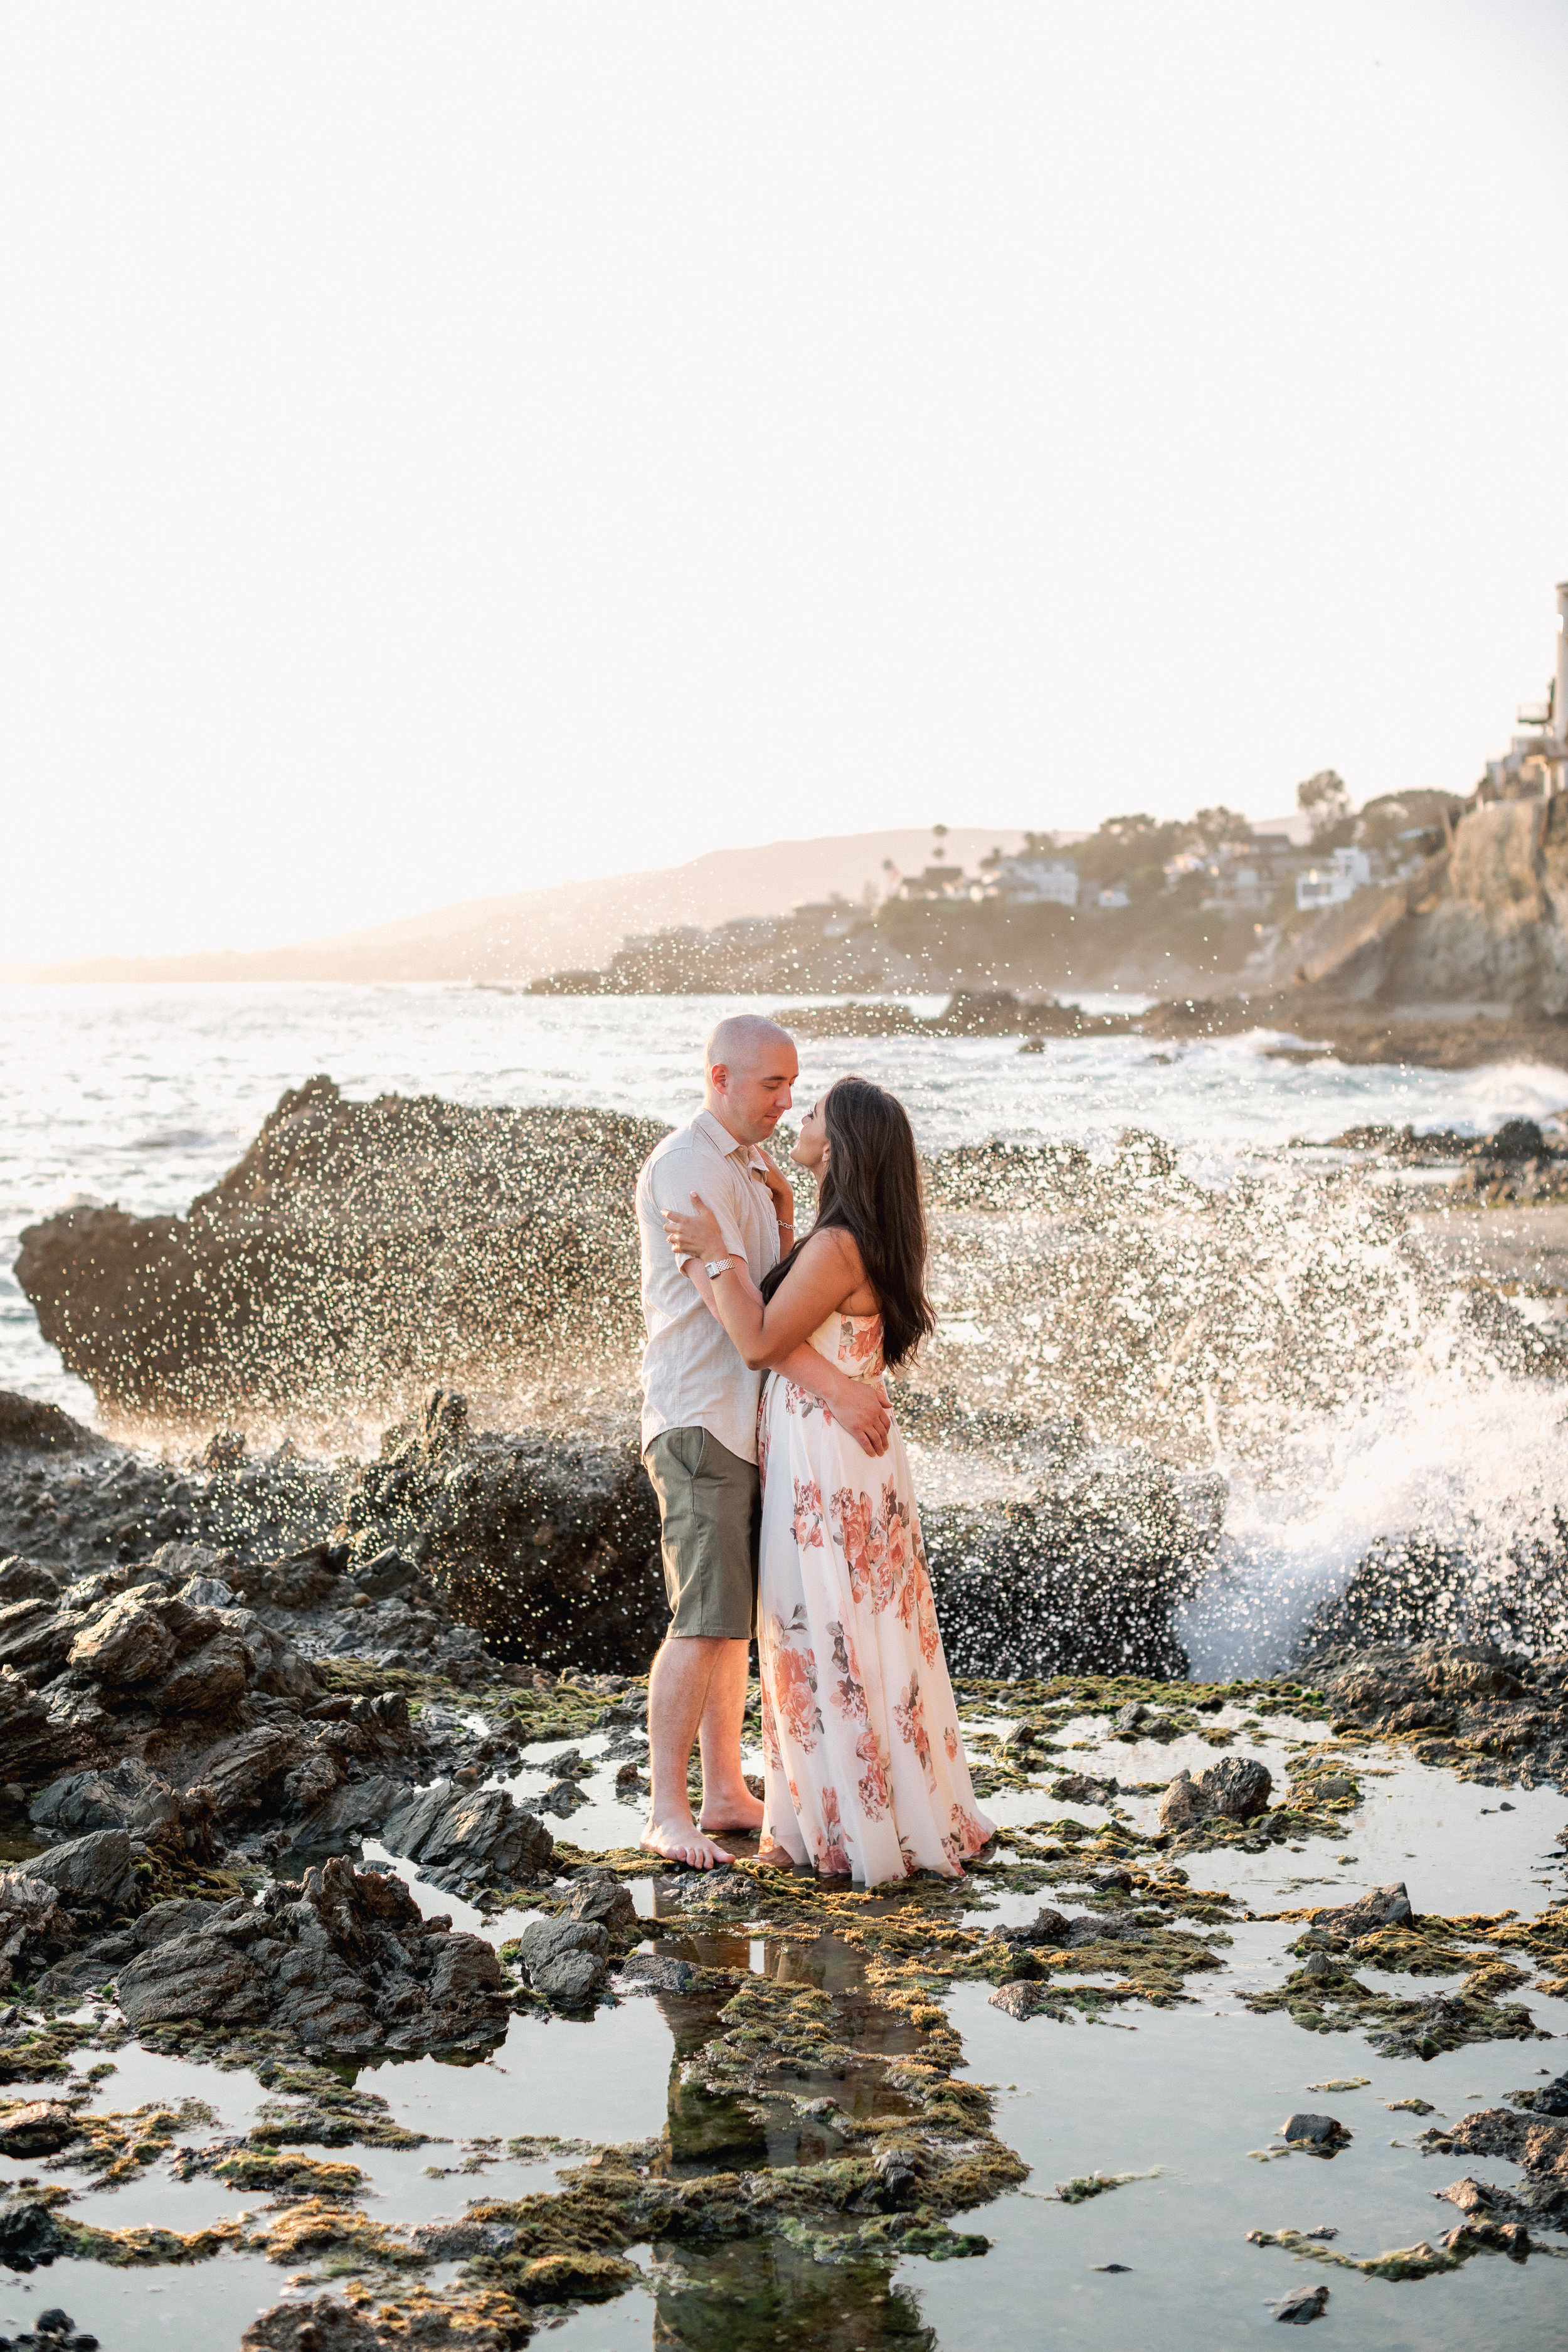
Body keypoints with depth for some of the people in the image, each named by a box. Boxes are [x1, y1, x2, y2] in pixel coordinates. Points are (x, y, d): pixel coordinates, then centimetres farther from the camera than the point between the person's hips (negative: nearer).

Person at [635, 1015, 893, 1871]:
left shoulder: (747, 1170, 18)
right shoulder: (687, 1167, -13)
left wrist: (784, 1220, 5)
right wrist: (834, 1386, -27)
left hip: (749, 1422, 9)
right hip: (699, 1421, -9)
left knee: (737, 1619, 11)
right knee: (706, 1622, -12)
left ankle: (725, 1794, 18)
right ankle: (667, 1811, -6)